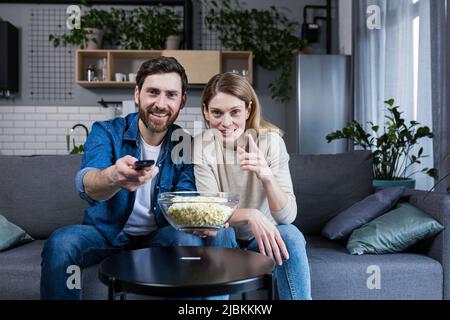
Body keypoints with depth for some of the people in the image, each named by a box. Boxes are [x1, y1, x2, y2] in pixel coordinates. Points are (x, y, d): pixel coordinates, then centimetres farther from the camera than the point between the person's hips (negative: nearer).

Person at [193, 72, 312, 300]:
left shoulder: (270, 141, -17)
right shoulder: (201, 145, -15)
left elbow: (287, 216, -24)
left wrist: (266, 176, -43)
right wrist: (250, 214, -39)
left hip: (265, 235, 0)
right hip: (223, 238, 0)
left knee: (291, 235, -29)